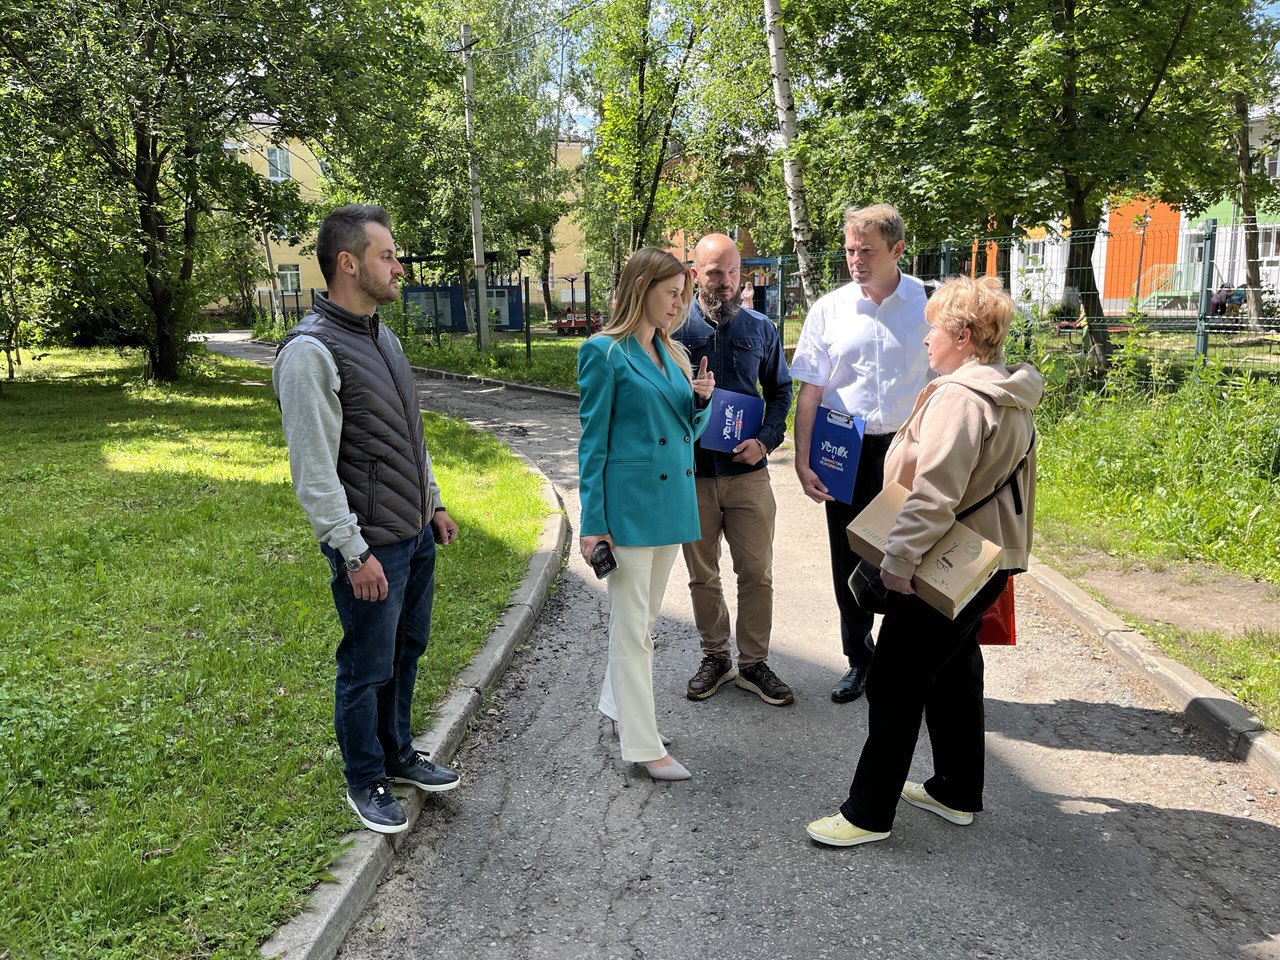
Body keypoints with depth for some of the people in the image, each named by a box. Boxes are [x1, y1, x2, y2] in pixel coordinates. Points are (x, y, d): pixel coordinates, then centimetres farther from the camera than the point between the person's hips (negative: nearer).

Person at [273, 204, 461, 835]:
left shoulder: (381, 335, 10)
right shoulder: (310, 352, -18)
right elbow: (314, 471, -20)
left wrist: (433, 502, 19)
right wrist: (354, 552, -19)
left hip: (415, 532, 9)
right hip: (370, 546, -8)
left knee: (406, 650, 20)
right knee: (368, 668, 7)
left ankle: (397, 753, 39)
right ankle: (365, 781, 26)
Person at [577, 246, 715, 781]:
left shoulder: (671, 353, 12)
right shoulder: (605, 353, -9)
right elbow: (593, 441, -9)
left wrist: (701, 402, -4)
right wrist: (593, 523, -12)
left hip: (671, 501, 7)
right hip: (629, 504, -7)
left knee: (642, 619, 18)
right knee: (632, 626, 1)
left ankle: (618, 705, 35)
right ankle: (644, 746, 9)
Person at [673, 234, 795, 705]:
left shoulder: (760, 328, 5)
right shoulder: (676, 328, -2)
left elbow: (780, 390, 12)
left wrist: (766, 440, -3)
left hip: (748, 472, 1)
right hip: (692, 472, -1)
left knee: (757, 574, 5)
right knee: (702, 576, 11)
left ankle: (754, 663, 21)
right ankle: (715, 658, 28)